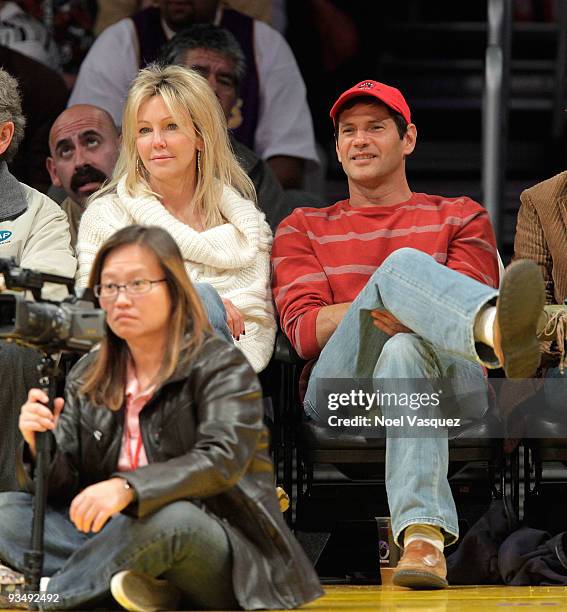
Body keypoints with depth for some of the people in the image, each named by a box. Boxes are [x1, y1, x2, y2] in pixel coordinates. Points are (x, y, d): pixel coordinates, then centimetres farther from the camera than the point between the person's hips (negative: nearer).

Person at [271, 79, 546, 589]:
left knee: (405, 349, -40)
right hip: (339, 390, 0)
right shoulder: (302, 230, 27)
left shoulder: (460, 218, 25)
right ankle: (500, 331, -68)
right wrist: (399, 294, -7)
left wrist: (407, 312, -19)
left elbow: (466, 302, 4)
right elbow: (304, 331, 7)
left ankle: (422, 535, -58)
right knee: (402, 264, -30)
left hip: (449, 385, 0)